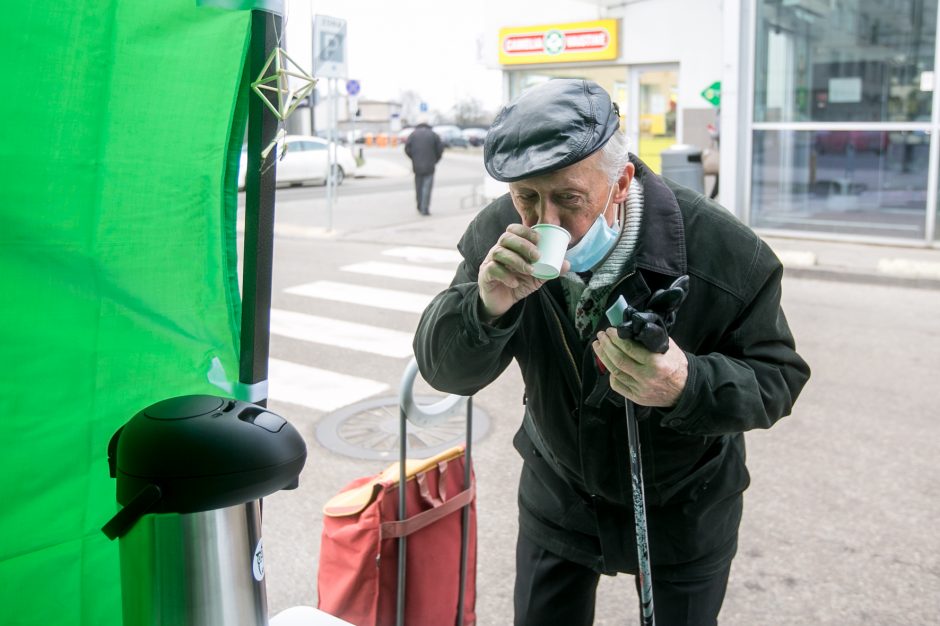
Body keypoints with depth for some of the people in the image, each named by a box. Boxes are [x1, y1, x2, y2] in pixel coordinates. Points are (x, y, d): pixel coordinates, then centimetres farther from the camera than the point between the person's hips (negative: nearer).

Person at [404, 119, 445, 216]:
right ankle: (424, 209, -11)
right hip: (429, 166, -2)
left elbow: (407, 148, -3)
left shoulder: (413, 134, 7)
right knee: (427, 186, -3)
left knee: (418, 186, 14)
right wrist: (435, 161, 11)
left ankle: (420, 207, 21)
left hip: (417, 165, 2)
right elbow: (440, 149, 0)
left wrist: (414, 159, 9)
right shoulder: (433, 134, 5)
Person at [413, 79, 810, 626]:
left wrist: (687, 387, -43)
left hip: (682, 507, -2)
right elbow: (445, 371, -18)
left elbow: (777, 378, -20)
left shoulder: (724, 253, -29)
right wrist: (486, 307, -43)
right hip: (559, 492, 3)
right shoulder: (499, 237, -21)